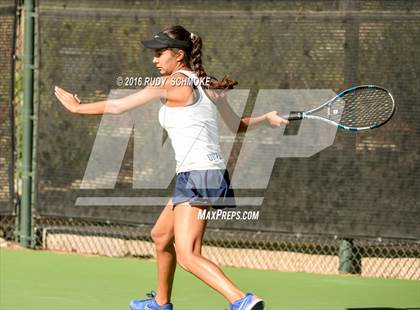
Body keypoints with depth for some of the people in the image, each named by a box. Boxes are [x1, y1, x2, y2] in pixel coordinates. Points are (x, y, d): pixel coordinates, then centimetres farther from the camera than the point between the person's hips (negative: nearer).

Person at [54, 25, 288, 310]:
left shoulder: (173, 83, -9)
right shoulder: (209, 86, 13)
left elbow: (118, 106, -3)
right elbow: (238, 125, 21)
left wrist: (77, 107, 9)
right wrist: (267, 117, 36)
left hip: (196, 176, -10)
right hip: (215, 175, 10)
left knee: (188, 257, -17)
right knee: (161, 235, 28)